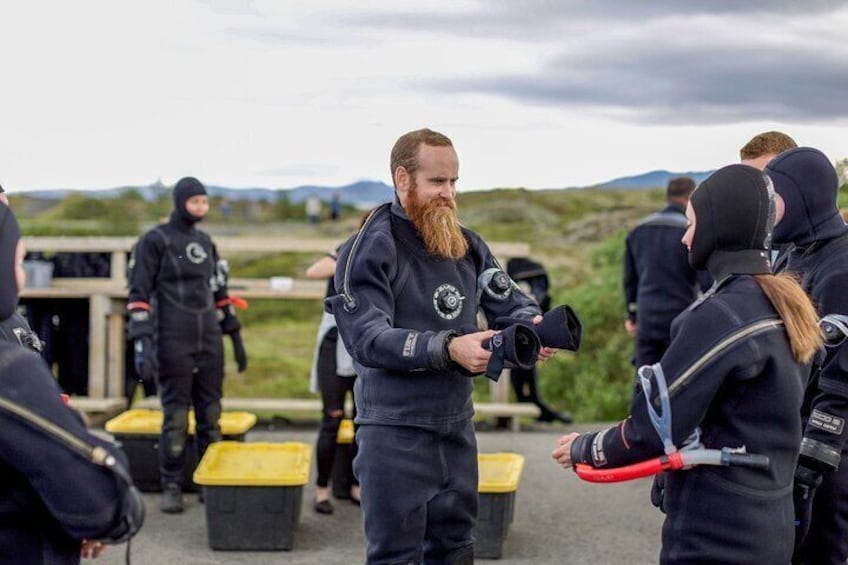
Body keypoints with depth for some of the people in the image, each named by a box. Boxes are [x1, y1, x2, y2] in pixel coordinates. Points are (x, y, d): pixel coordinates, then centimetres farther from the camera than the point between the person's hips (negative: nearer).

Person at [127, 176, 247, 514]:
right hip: (173, 343, -5)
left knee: (210, 415, 6)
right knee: (175, 417, -3)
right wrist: (143, 344, -19)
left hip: (209, 341, 5)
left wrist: (236, 339, 15)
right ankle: (171, 488, 7)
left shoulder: (206, 243, 13)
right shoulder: (154, 241, -5)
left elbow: (219, 292, 18)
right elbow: (138, 295, -10)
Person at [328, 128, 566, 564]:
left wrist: (532, 325, -16)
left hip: (457, 426, 7)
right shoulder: (371, 248, -11)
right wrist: (447, 349, -32)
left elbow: (511, 304, 8)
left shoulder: (466, 244, 8)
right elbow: (367, 339, -21)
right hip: (396, 433, -6)